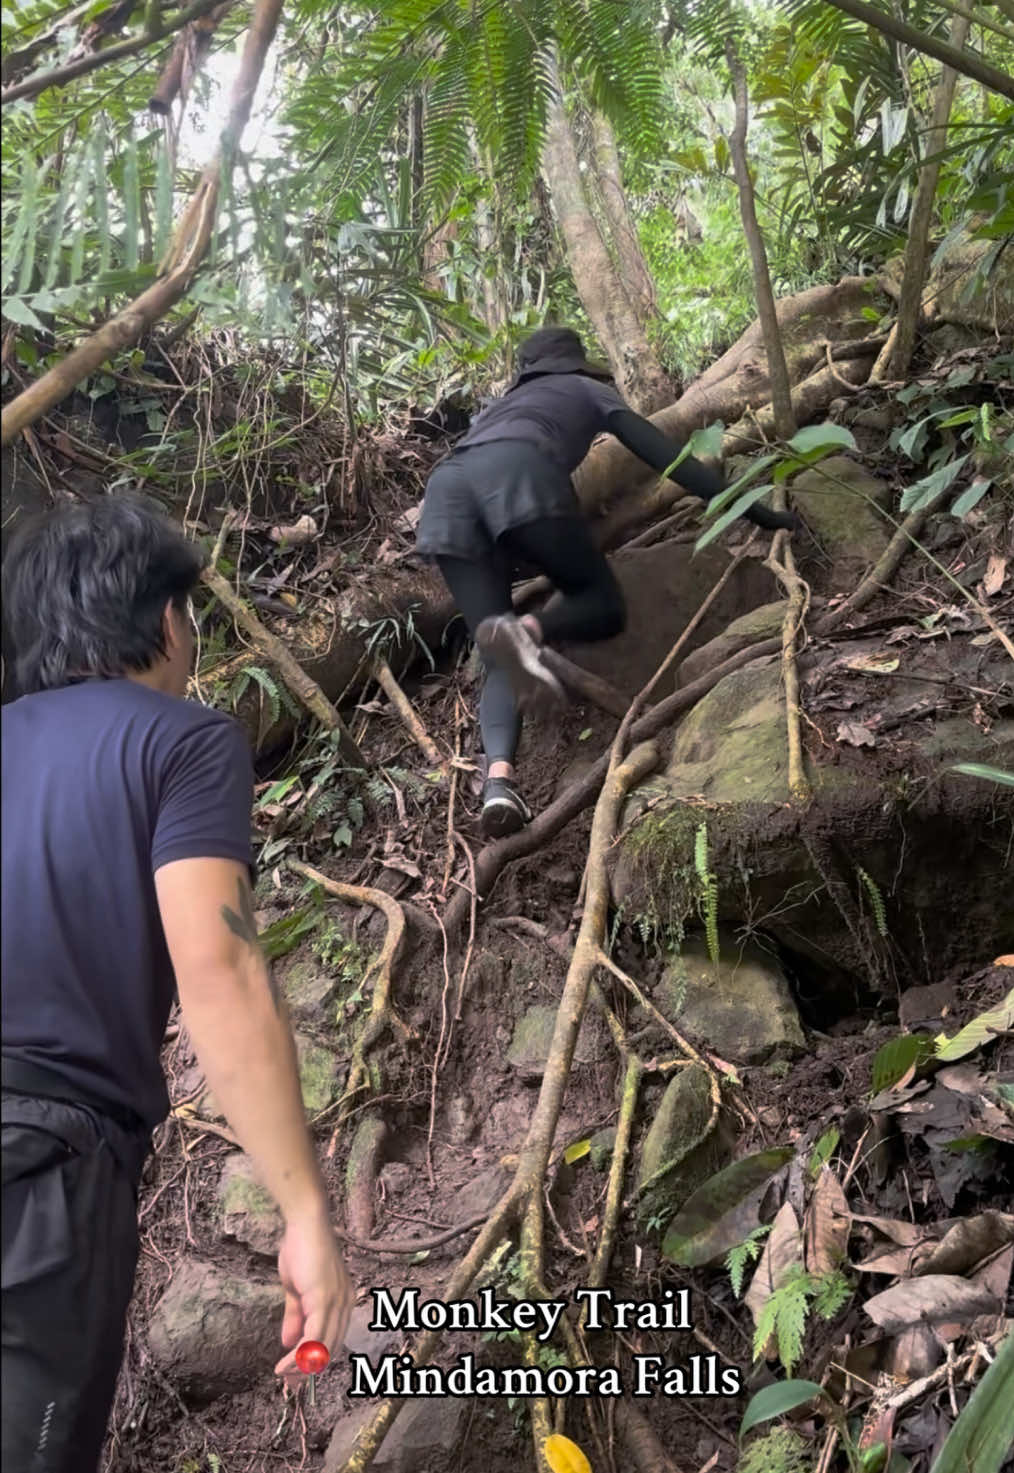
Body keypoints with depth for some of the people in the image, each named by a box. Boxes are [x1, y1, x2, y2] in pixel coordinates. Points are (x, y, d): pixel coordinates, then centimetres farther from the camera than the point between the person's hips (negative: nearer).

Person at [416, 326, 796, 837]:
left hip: (444, 490, 4)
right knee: (602, 604, 9)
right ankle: (526, 631, -26)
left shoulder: (502, 404, 45)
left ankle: (498, 775, -28)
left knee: (498, 662, 1)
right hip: (516, 472, -4)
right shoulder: (588, 389, 33)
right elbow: (668, 458, 26)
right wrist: (753, 511, 28)